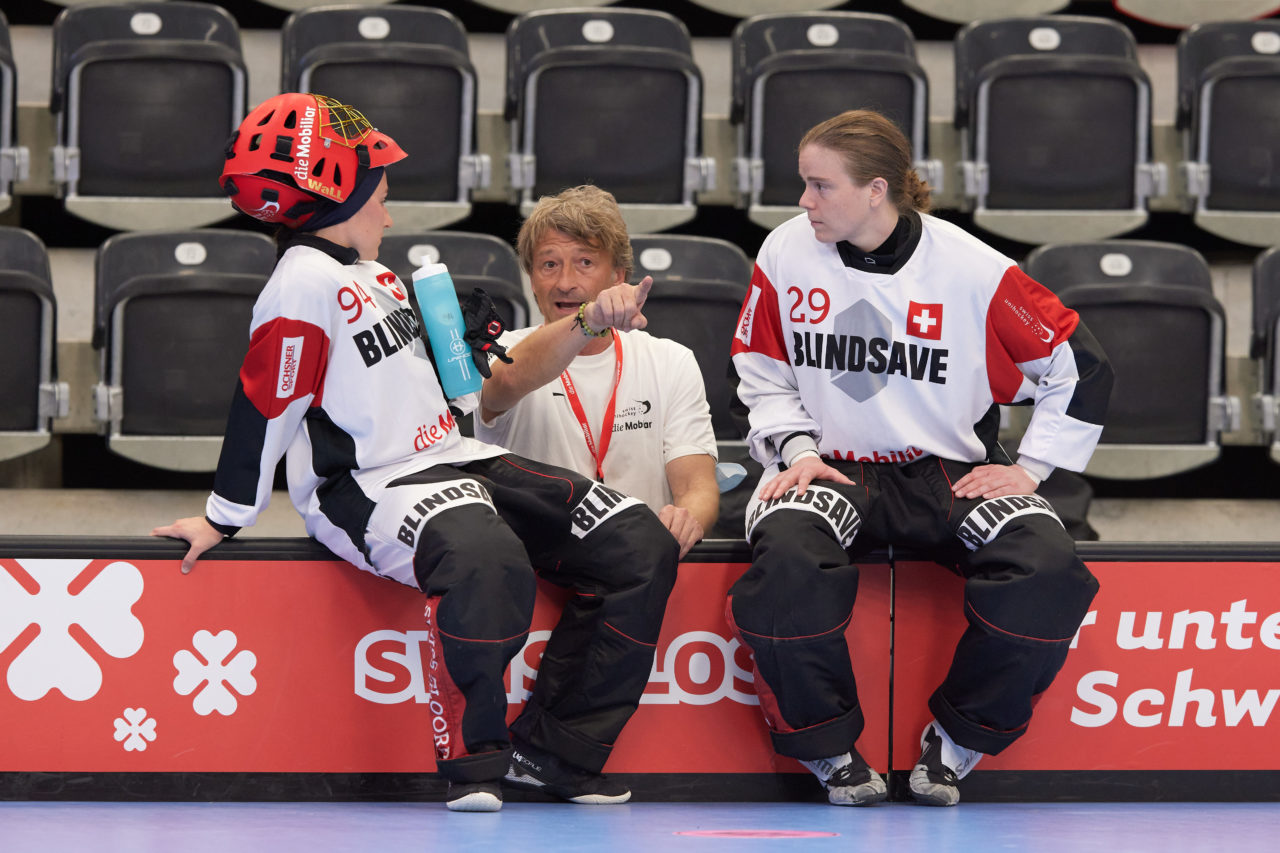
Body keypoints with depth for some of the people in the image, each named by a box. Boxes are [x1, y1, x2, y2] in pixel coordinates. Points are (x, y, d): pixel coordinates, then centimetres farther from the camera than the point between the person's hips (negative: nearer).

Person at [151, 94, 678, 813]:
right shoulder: (304, 286, -13)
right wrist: (225, 519, -12)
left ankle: (552, 750, -3)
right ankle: (474, 760, -25)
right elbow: (267, 406, -13)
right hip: (370, 490, -10)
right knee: (488, 561, -42)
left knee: (640, 546, -3)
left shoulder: (377, 278, 18)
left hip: (453, 462, 10)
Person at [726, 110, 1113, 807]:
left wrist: (1031, 467, -3)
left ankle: (954, 743, -10)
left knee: (1046, 567, -30)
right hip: (831, 468, 0)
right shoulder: (787, 253, -1)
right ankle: (830, 751, -15)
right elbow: (762, 375, 12)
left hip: (949, 471, 0)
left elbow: (1080, 365, 1)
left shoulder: (973, 271, -8)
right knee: (787, 558, -36)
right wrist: (798, 449, -5)